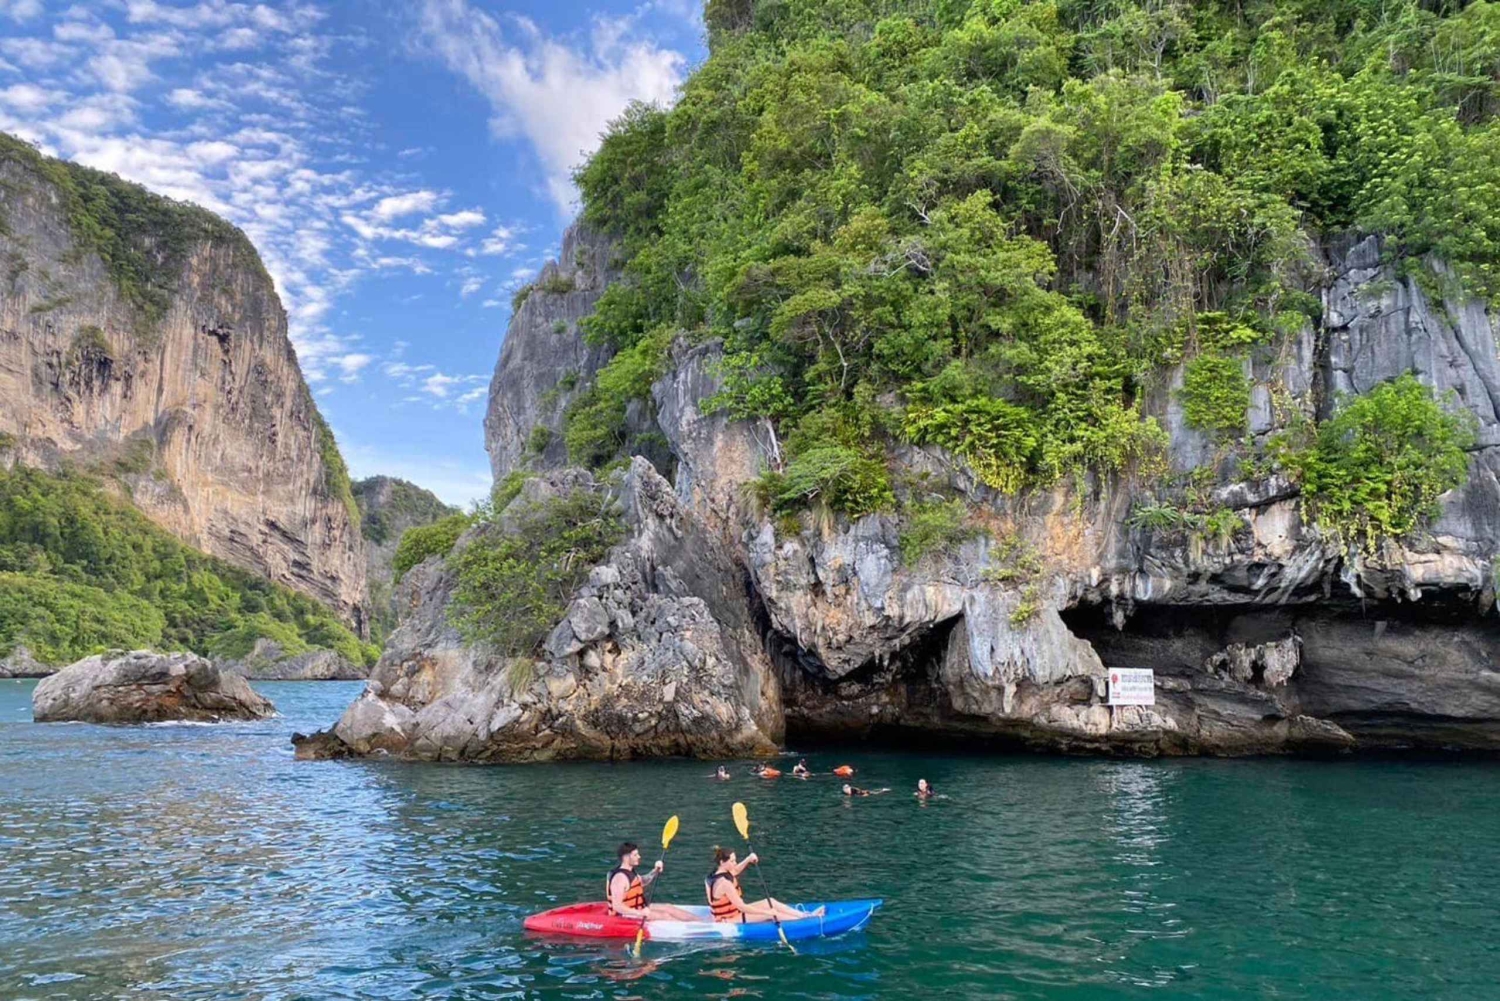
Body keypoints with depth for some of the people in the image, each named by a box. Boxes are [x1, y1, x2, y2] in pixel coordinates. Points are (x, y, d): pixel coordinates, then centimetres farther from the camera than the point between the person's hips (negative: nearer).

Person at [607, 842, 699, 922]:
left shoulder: (629, 871, 6)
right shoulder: (620, 877, -26)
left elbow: (643, 881, 22)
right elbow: (617, 906, -31)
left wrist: (655, 871, 3)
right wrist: (640, 913, -35)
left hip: (638, 908, 10)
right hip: (627, 915, -10)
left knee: (668, 908, 5)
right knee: (665, 916, -13)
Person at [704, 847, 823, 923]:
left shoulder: (716, 873, 2)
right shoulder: (724, 882, -28)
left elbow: (735, 870, 23)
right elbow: (741, 907, -28)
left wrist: (748, 860, 4)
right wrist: (767, 912, -22)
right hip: (729, 922, -10)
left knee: (770, 901, 7)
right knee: (770, 915, -11)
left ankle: (806, 915, 9)